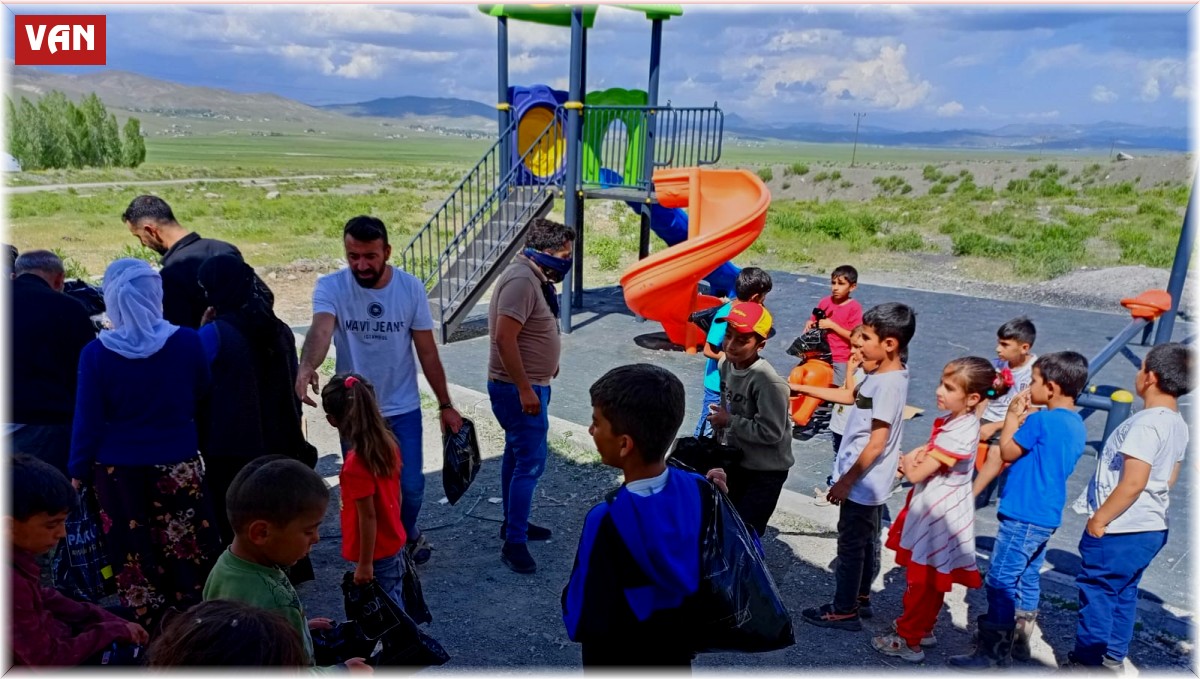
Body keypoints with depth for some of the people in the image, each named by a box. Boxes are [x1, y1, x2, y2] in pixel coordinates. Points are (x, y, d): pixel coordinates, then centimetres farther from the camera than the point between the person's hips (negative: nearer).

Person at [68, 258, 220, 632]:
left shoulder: (97, 353, -11)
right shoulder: (187, 341, -11)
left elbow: (88, 420, -6)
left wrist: (78, 471, 6)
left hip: (119, 471, 0)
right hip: (178, 465, 0)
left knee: (135, 560, 13)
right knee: (188, 556, 10)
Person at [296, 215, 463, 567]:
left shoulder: (411, 287, -10)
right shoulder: (330, 286, -15)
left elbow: (427, 352, -4)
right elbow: (321, 329, -36)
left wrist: (445, 405, -1)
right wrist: (307, 367, -57)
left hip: (403, 409, 1)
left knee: (410, 485, 9)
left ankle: (408, 532, 41)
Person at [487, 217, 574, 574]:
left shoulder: (533, 277, 9)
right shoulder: (521, 280, -23)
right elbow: (504, 338, -28)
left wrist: (548, 363, 21)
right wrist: (525, 389, -26)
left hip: (528, 385, 11)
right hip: (519, 389, -11)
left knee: (517, 454, 19)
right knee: (530, 462, -8)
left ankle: (512, 521, 33)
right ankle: (514, 542, -1)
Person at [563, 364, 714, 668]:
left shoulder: (608, 521, -34)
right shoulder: (699, 490, -19)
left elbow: (585, 620, -26)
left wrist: (571, 596, -9)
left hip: (617, 664, -4)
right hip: (676, 653, 5)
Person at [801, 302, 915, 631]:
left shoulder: (888, 383, -25)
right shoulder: (885, 375, 3)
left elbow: (876, 443, -24)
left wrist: (846, 480, -19)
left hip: (861, 483, -9)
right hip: (869, 481, 9)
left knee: (851, 546, 4)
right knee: (866, 542, 21)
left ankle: (844, 611, 18)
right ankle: (861, 598, 36)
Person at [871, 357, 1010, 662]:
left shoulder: (959, 434, -29)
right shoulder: (953, 420, -1)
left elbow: (916, 474, -27)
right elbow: (927, 453, 14)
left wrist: (906, 462, -6)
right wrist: (915, 458, -8)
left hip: (939, 517, -9)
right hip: (934, 511, 9)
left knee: (922, 581, 6)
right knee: (930, 580, 23)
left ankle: (909, 641, 19)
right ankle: (923, 628, 38)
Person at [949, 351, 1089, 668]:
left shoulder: (1040, 421, -21)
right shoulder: (1076, 425, 7)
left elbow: (1007, 452, -10)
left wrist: (1013, 416, -1)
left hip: (1023, 516, -9)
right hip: (1047, 516, 9)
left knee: (1000, 583, -3)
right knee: (1028, 579, 19)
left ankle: (993, 651, 2)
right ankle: (1020, 640, 31)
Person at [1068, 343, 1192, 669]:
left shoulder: (1146, 423, -23)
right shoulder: (1178, 424, 7)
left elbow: (1133, 482, -26)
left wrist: (1099, 519, -17)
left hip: (1119, 530, -9)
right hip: (1151, 527, 9)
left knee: (1097, 594, 3)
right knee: (1123, 594, 18)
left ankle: (1087, 661, 13)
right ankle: (1113, 658, 29)